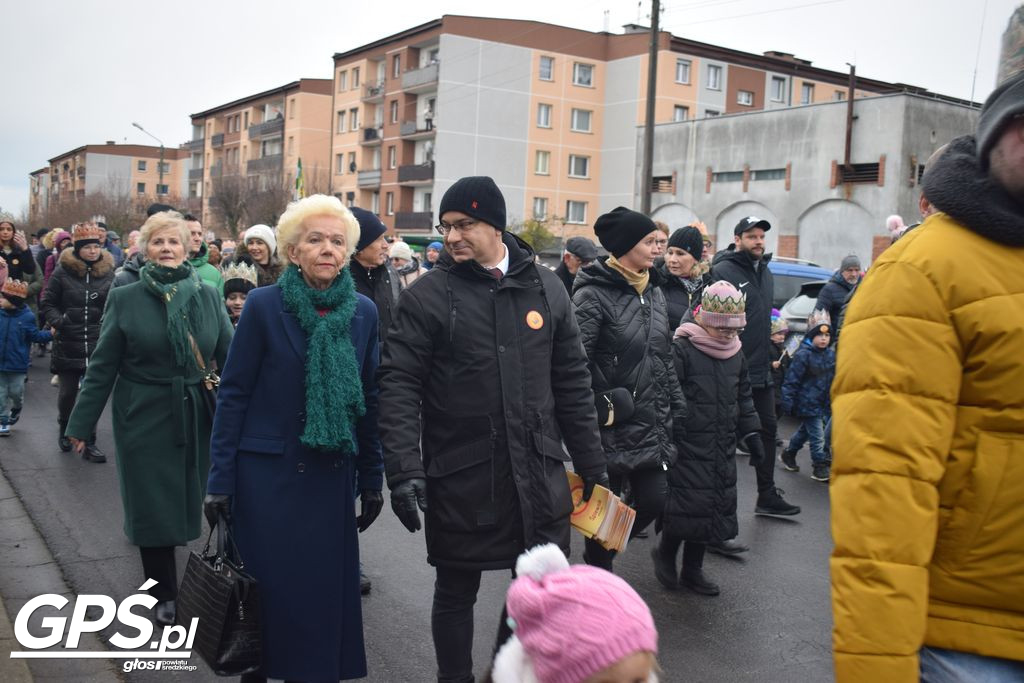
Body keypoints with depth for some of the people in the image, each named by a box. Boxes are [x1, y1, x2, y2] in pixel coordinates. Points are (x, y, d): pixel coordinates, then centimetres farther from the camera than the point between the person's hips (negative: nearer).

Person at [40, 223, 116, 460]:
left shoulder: (108, 273, 2)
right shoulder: (63, 272, -1)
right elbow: (47, 304, 4)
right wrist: (58, 321, -12)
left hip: (97, 345, 1)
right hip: (68, 345, -1)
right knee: (68, 392, 7)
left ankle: (89, 443, 11)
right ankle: (64, 428, 36)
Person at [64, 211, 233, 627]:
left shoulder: (208, 296, 0)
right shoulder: (125, 299, -3)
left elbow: (228, 357, 1)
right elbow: (102, 366, -2)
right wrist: (81, 424, -2)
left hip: (197, 419, 1)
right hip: (146, 420, -1)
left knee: (190, 502, 11)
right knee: (153, 508, 6)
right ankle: (164, 595, 23)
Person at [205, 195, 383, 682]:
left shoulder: (363, 312, 1)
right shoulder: (263, 305, -8)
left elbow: (369, 400, 6)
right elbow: (233, 395, -6)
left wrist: (372, 480, 7)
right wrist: (220, 479, -8)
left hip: (332, 478, 3)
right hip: (267, 476, -3)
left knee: (324, 591, 9)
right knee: (267, 590, 8)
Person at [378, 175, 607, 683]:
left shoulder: (546, 288, 5)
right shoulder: (426, 296, -5)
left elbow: (572, 383, 9)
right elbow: (398, 386, -9)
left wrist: (591, 465, 9)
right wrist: (404, 470, -19)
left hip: (538, 471, 3)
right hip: (459, 475, -3)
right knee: (456, 593, 12)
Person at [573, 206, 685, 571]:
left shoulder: (654, 291, 11)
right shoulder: (594, 294, -13)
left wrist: (677, 409, 14)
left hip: (651, 424, 7)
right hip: (611, 428, -7)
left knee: (653, 500, 6)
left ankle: (602, 554, 31)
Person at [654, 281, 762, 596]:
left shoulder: (736, 354, 10)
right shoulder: (682, 350, -13)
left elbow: (744, 397, 22)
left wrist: (751, 432, 19)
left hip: (723, 449, 7)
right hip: (688, 447, -7)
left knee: (718, 506, 11)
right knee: (687, 505, -5)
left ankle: (692, 569, 26)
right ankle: (665, 552, 24)